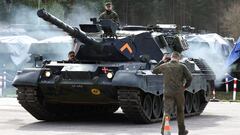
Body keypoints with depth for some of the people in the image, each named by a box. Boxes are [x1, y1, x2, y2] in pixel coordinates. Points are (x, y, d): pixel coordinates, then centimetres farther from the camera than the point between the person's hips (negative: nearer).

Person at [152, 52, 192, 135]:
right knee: (180, 111, 16)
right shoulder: (181, 66, 0)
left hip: (167, 92, 1)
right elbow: (189, 77, -7)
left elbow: (154, 71, 19)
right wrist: (185, 86, 10)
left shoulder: (164, 66, 4)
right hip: (179, 92, 0)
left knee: (167, 111, -4)